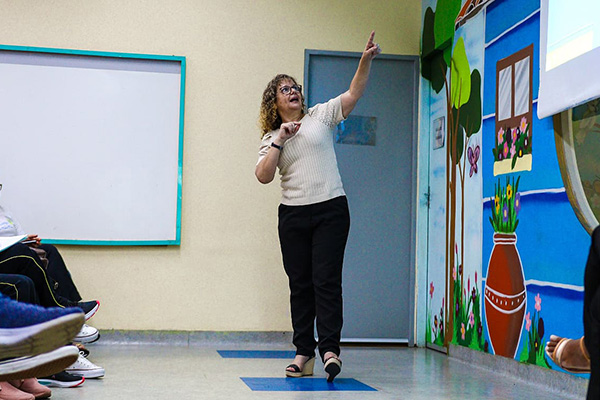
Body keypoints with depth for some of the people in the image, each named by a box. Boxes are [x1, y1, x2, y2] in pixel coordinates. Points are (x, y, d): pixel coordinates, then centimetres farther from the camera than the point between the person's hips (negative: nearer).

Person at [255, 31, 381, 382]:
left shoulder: (321, 116, 8)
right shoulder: (271, 138, 12)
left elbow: (355, 93, -3)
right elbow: (263, 176, -2)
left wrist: (366, 60, -17)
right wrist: (280, 141, -10)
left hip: (331, 209, -2)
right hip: (293, 215, 3)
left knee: (326, 280, -11)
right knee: (300, 284, 5)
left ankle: (330, 348, -14)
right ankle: (304, 351, 9)